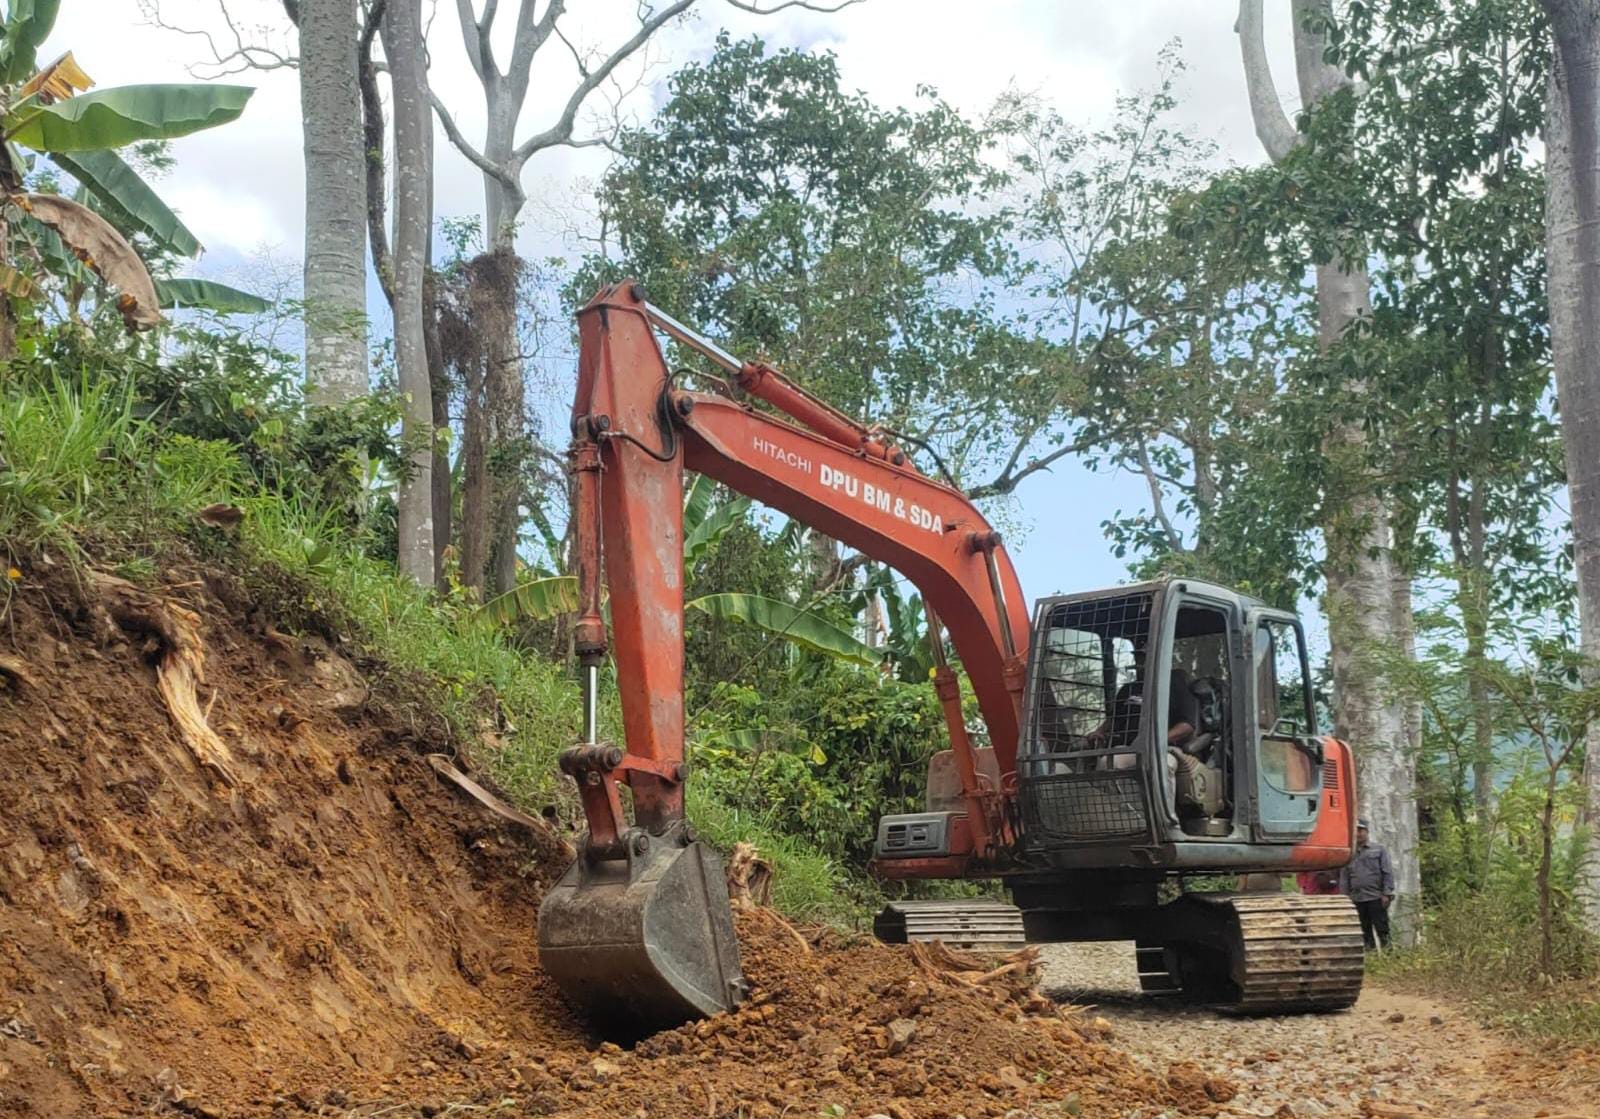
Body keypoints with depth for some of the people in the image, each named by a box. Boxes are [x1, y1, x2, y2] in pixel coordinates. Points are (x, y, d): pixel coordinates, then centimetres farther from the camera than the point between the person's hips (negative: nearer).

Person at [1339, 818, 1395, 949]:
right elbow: (1344, 878, 14)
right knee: (1365, 932, 8)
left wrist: (1386, 894, -9)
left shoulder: (1378, 849, 5)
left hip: (1376, 898, -4)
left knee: (1381, 929, -4)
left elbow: (1388, 873, -1)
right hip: (1357, 899, 4)